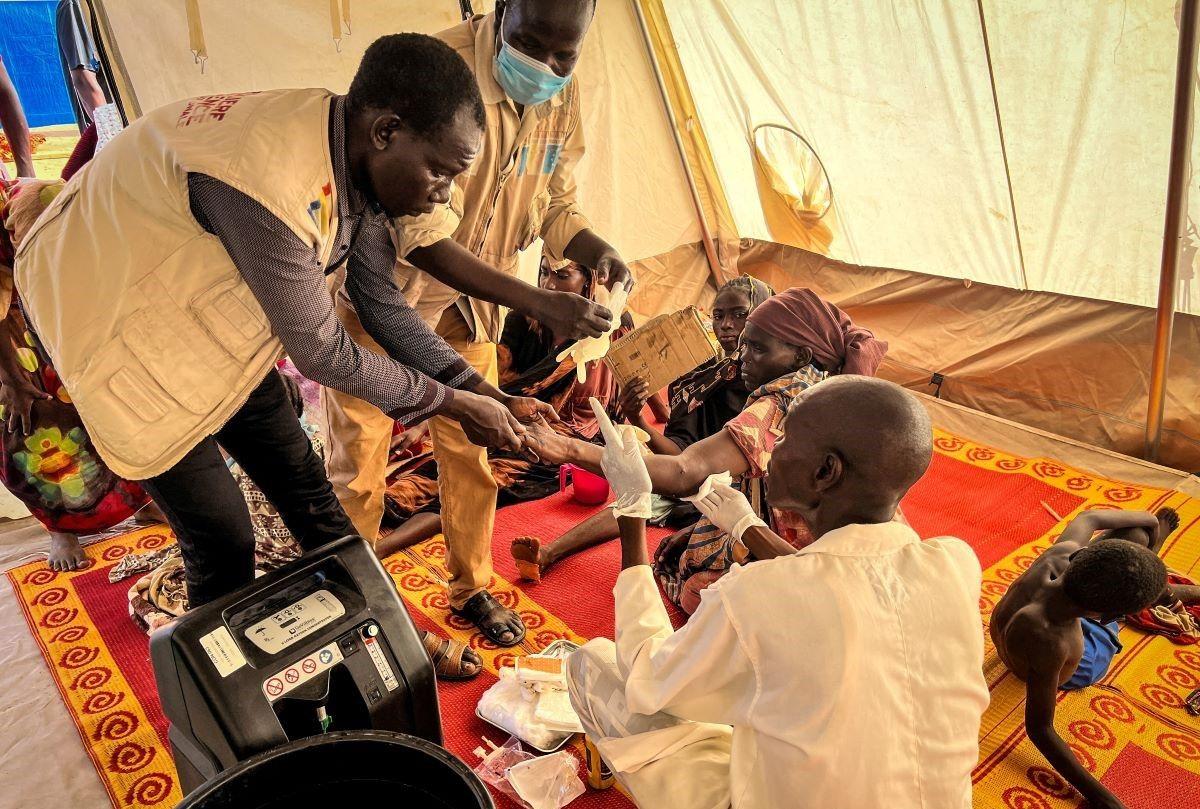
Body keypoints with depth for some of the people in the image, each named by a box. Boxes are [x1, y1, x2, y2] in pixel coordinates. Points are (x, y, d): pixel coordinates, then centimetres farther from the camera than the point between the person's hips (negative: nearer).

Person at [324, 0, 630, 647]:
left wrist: (597, 252, -19)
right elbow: (424, 242, -33)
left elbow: (556, 202, 4)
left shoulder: (563, 96, -8)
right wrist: (538, 304, -39)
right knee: (358, 465, 5)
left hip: (467, 301, 6)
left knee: (471, 453, 13)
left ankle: (471, 590, 34)